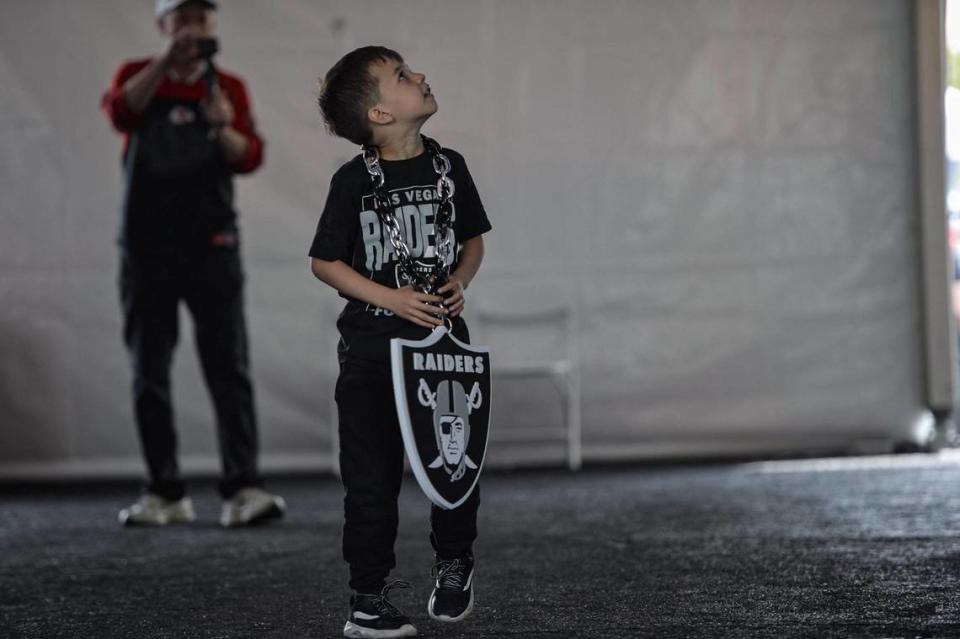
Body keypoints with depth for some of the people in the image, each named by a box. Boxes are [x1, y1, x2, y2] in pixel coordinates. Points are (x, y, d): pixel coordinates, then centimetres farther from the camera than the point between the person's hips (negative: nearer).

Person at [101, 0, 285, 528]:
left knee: (228, 369, -9)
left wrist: (224, 129, -25)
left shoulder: (228, 88, 7)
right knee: (149, 376, 3)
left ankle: (242, 490, -14)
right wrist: (168, 60, -25)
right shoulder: (137, 75, 7)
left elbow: (249, 158, -5)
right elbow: (120, 113, -15)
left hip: (211, 246, -1)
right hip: (146, 248, 1)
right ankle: (165, 494, 9)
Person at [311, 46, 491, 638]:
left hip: (443, 334, 3)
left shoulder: (449, 166, 1)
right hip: (372, 345, -3)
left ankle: (455, 565, 31)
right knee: (372, 474, 2)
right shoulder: (354, 180, -9)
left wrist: (461, 281, -8)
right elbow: (325, 262, -5)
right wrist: (392, 299, -15)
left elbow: (474, 238, 13)